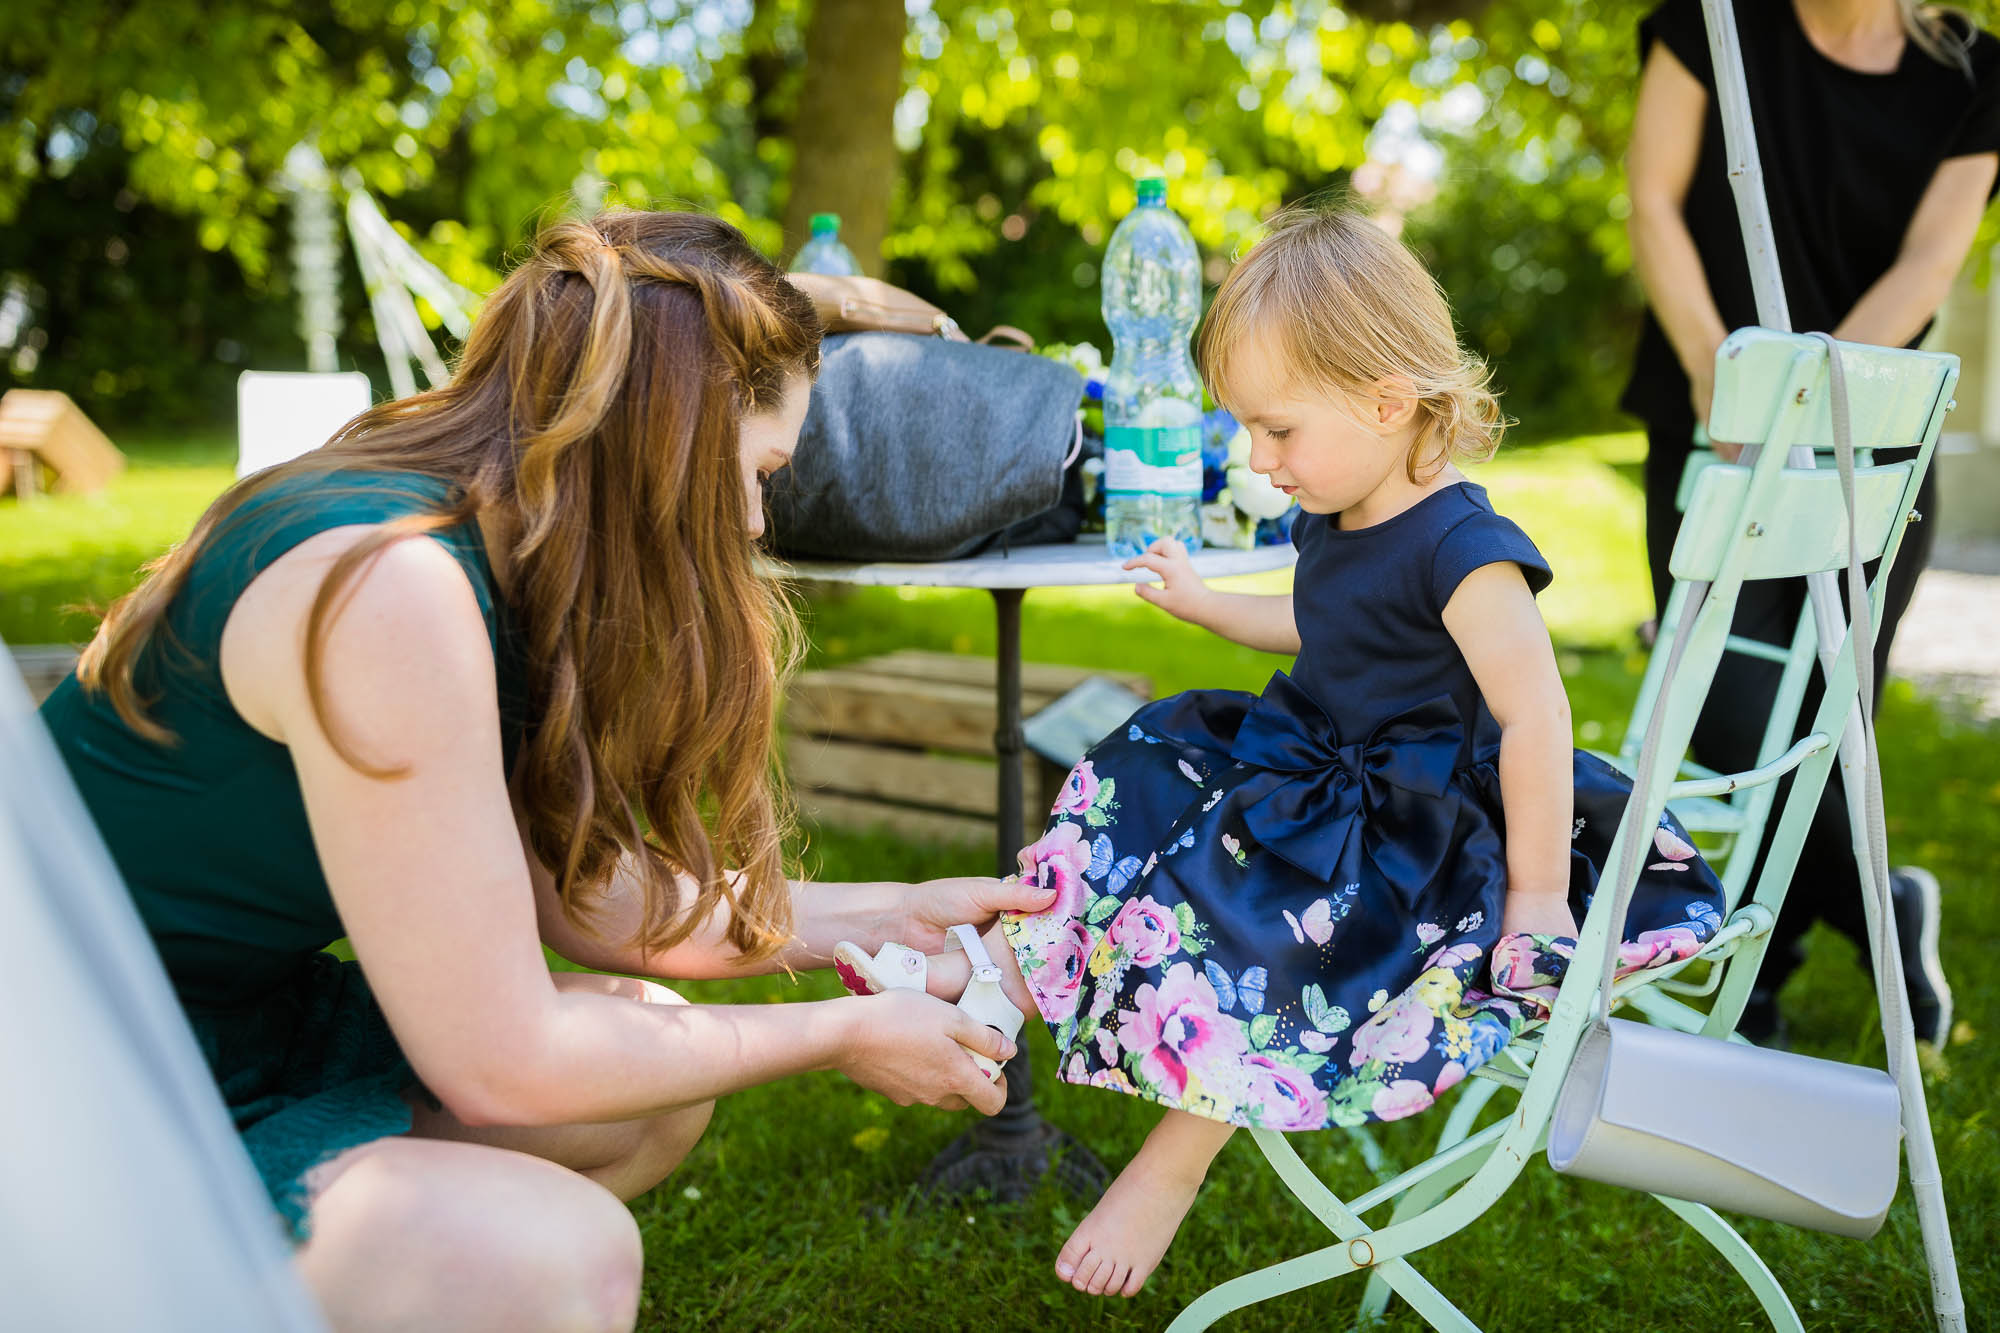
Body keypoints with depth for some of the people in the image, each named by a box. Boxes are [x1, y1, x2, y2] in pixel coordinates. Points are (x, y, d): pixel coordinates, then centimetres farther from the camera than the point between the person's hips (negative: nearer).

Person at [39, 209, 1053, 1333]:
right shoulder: (390, 586, -27)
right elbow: (499, 1066, -23)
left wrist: (878, 916, 11)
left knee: (657, 1083, 7)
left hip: (235, 1025, 10)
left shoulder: (479, 558, 2)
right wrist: (842, 1034, -10)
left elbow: (583, 896, 7)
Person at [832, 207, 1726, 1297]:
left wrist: (1537, 901, -22)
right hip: (1310, 769, 10)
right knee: (1135, 790, 1)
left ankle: (1168, 1172, -11)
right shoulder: (1330, 520, 6)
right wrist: (1202, 603, 33)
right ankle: (993, 981, 4)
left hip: (1412, 828, -9)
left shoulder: (1459, 549, -23)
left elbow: (1536, 721, -24)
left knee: (1237, 908, -26)